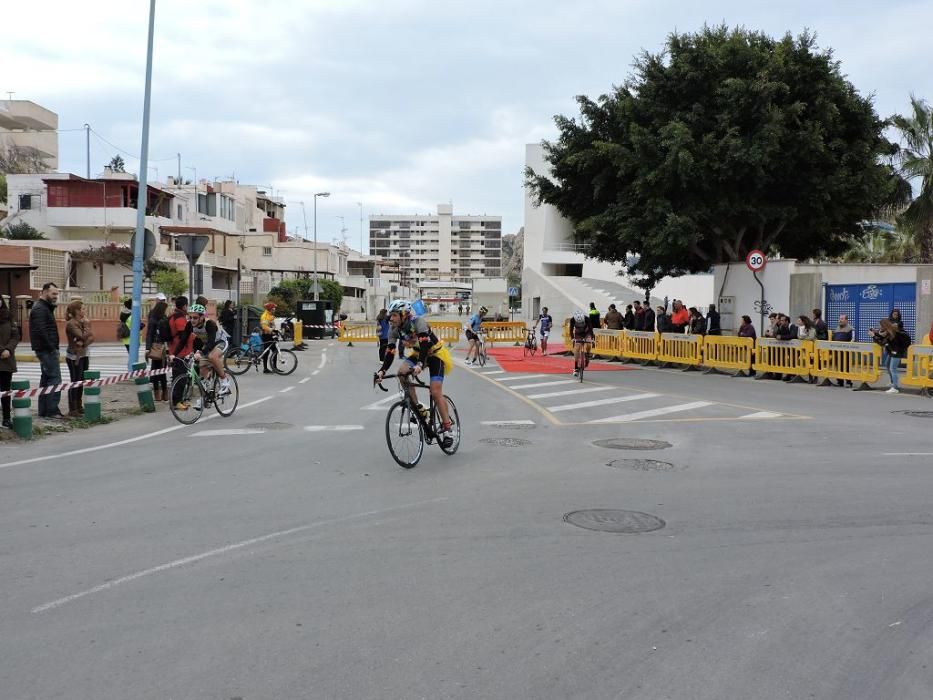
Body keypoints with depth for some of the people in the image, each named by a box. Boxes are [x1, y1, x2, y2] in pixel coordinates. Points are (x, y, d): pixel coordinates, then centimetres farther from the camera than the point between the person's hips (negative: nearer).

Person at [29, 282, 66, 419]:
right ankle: (52, 410, -10)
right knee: (55, 378, -11)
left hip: (46, 350, 11)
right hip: (47, 350, -11)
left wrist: (54, 349, 11)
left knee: (46, 378, 12)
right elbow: (41, 332, -21)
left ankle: (43, 411, 17)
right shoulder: (40, 309, -13)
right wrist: (53, 349, -19)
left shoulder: (45, 307, 19)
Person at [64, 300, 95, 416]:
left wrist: (84, 343, -17)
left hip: (84, 355, 7)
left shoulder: (82, 322, 10)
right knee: (75, 382, -4)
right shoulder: (71, 324, -13)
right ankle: (72, 410, 0)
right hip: (74, 356, -7)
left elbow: (91, 337, 1)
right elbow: (83, 336, -22)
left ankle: (79, 407, 19)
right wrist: (87, 324, -10)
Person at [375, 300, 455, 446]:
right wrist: (382, 370, -31)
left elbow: (424, 344, -40)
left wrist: (420, 365, -56)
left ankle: (447, 428, -3)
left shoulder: (418, 322, -29)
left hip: (435, 353, -6)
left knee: (435, 393, -15)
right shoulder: (394, 329, -11)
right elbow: (390, 352, -15)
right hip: (418, 353, 6)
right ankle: (418, 408, -9)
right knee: (402, 372, -23)